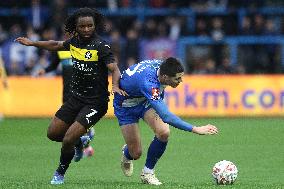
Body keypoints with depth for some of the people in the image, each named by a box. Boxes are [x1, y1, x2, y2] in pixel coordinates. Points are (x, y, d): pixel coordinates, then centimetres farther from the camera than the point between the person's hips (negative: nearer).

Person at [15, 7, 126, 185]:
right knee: (53, 133, 12)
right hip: (76, 98, 7)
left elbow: (114, 69, -27)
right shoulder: (75, 41, 2)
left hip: (95, 102, -7)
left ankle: (60, 173, 13)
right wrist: (32, 43, 27)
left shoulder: (100, 46, -18)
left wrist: (115, 86, -47)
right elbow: (57, 45, 24)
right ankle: (79, 142, 42)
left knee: (68, 140, -14)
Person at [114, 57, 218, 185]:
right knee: (136, 153, -4)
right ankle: (127, 154, 36)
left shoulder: (161, 65, -22)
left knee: (163, 132, -20)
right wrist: (195, 129, -51)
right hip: (125, 105, -6)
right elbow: (166, 117, -49)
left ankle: (147, 173, 1)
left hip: (145, 100, 6)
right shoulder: (148, 83, -45)